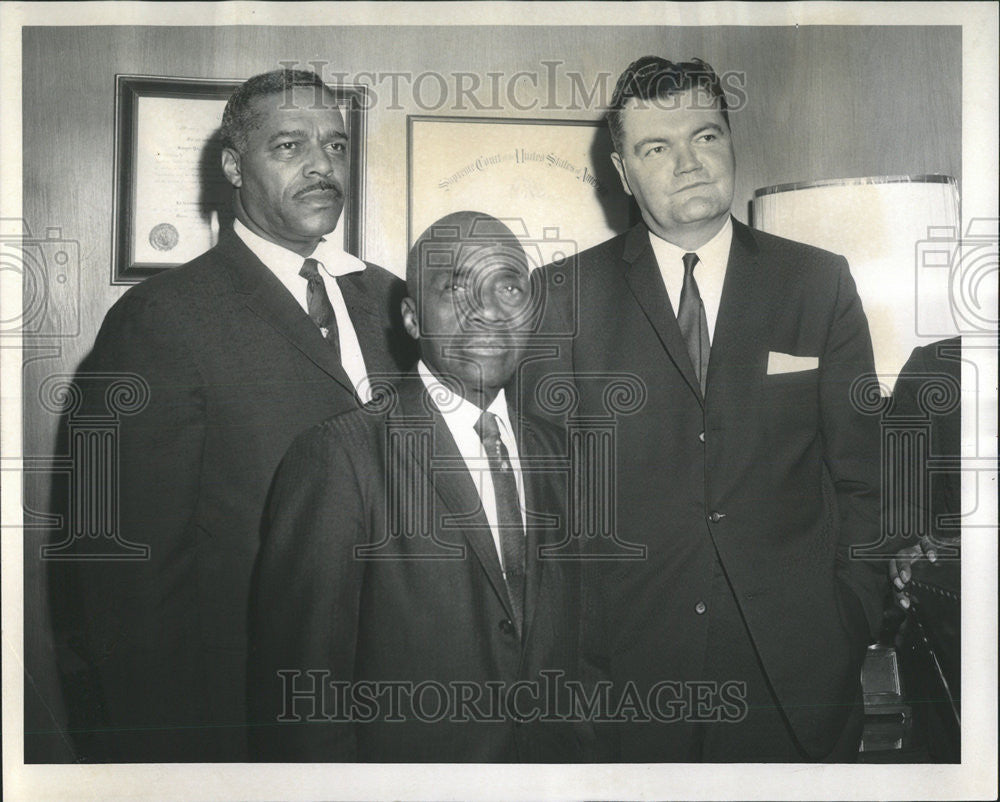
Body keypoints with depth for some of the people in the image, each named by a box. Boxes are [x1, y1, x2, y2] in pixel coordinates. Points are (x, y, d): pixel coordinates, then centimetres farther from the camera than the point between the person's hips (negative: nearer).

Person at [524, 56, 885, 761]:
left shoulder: (821, 283, 3)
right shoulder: (568, 294, 0)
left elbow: (860, 476, 4)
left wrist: (857, 626, 0)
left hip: (795, 657, 1)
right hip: (629, 656, -1)